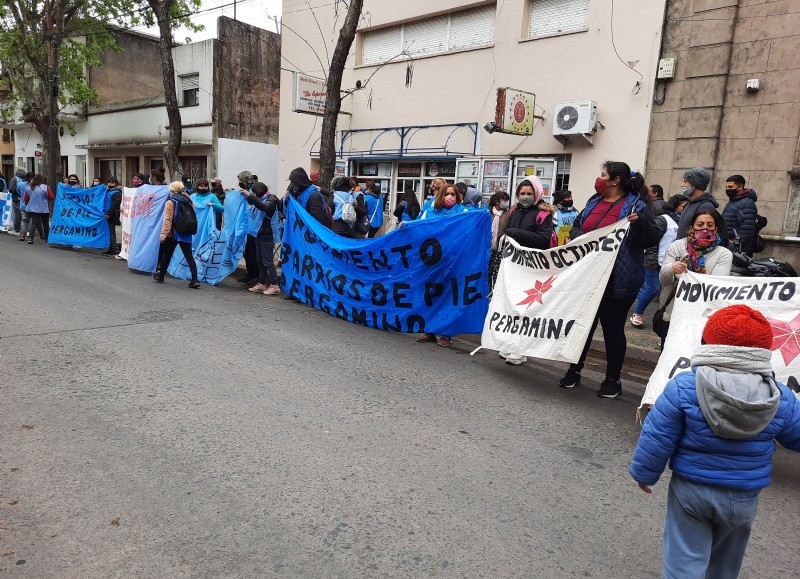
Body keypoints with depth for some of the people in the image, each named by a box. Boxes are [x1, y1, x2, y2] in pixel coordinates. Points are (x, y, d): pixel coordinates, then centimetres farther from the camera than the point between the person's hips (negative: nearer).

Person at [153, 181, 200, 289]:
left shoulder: (170, 202, -8)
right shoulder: (188, 201, 7)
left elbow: (167, 220, -16)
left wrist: (163, 234, -18)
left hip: (172, 234, -3)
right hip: (186, 234, 4)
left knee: (167, 255, 13)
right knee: (189, 256, -2)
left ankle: (160, 276, 30)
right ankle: (194, 279, -14)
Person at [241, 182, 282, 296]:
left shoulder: (271, 200, -11)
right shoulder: (260, 200, 12)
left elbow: (263, 207, -31)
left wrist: (249, 196, -34)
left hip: (267, 235, -8)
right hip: (260, 234, 8)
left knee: (267, 261, -9)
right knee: (260, 260, 11)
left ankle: (274, 285, -6)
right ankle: (262, 284, 19)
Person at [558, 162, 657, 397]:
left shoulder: (635, 205, -5)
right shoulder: (594, 202, 13)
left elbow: (650, 240, -10)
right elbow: (577, 225, 21)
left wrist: (639, 222, -28)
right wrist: (576, 238, -1)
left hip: (616, 281, -6)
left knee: (613, 328, 4)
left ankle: (613, 380, 18)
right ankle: (574, 370, 27)